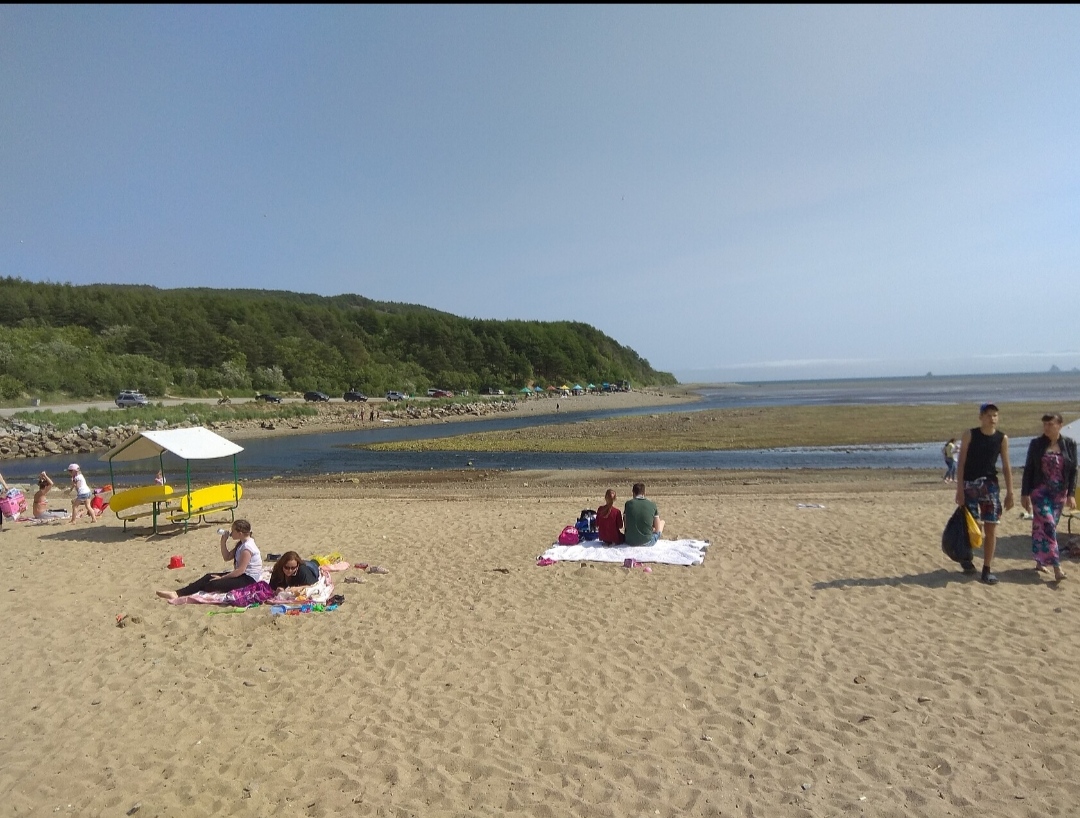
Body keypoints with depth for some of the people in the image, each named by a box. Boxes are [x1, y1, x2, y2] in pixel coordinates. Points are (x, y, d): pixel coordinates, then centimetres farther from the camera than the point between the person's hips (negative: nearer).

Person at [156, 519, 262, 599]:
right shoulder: (241, 544, 12)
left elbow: (241, 570, -23)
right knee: (208, 577, -3)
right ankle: (177, 593, -11)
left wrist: (222, 577, -16)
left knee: (213, 584, -21)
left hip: (248, 579, -10)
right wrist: (223, 542, 3)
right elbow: (227, 557, 15)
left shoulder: (247, 547, -20)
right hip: (241, 574, 10)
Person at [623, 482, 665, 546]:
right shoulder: (652, 505, -6)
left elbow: (625, 525, 3)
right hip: (647, 542, -1)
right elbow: (657, 529, -2)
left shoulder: (628, 504, -4)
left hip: (630, 542, 2)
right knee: (662, 522, 27)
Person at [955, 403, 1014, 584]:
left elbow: (1006, 467, 6)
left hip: (991, 484, 2)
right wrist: (959, 489, -11)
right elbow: (961, 463, -5)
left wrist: (1010, 493, 2)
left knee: (991, 528, 1)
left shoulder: (1002, 438, 3)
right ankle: (967, 558, 23)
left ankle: (987, 570, 10)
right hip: (970, 484, -2)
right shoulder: (969, 435, -4)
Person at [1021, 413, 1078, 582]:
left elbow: (1073, 471, 4)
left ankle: (1040, 561, 22)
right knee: (1047, 525, -11)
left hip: (1059, 493, 2)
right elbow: (1028, 469, 1)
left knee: (1043, 527, 8)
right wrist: (1025, 493, -2)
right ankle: (1056, 567, -12)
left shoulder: (1069, 444, 2)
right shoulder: (1036, 444, -2)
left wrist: (1071, 494, -3)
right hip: (1040, 491, -2)